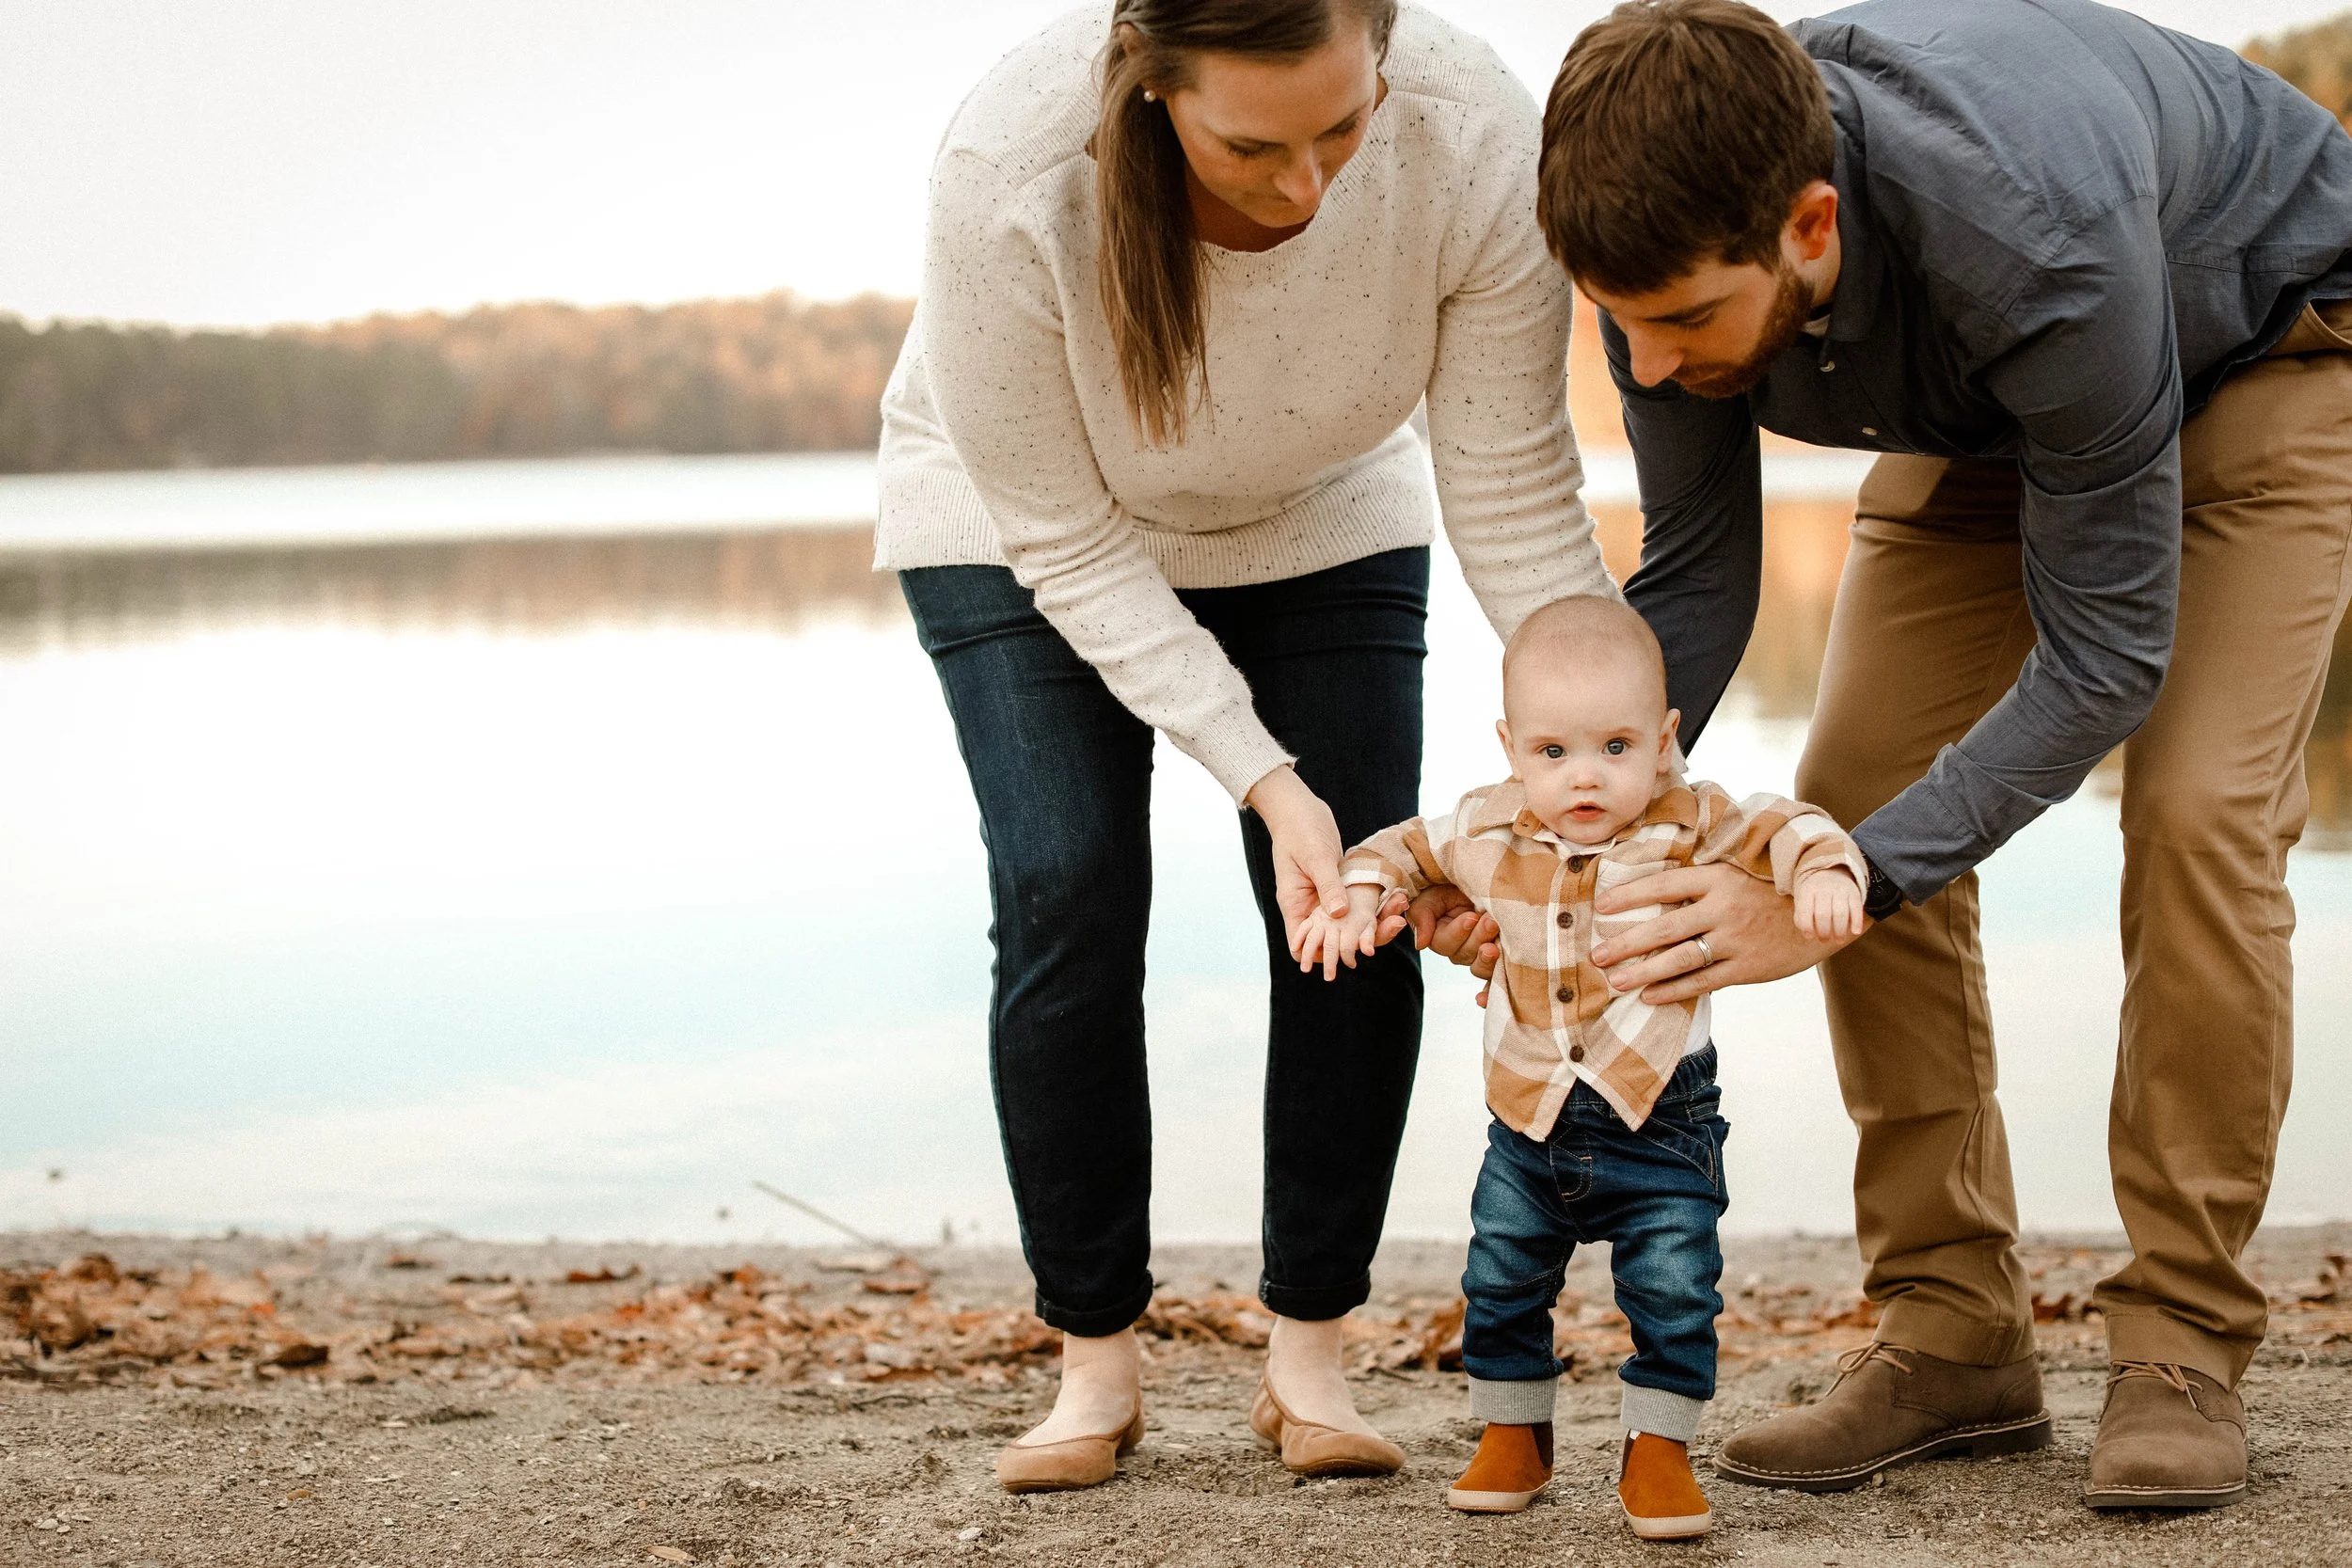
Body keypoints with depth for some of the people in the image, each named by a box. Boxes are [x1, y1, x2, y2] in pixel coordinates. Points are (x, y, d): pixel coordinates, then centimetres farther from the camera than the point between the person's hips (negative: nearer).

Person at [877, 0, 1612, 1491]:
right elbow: (1070, 549, -28)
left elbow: (1519, 504, -23)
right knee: (1067, 895, -15)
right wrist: (1269, 784, -33)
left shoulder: (1479, 138, -35)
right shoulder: (1012, 173, -40)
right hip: (1024, 518, -2)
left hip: (1319, 516, 2)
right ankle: (1098, 1365, 2)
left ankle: (1311, 1355, 7)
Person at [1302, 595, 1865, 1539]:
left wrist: (1826, 873, -32)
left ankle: (1658, 1452, 10)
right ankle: (1511, 1437, 30)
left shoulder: (1690, 831, -11)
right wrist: (1358, 898, -4)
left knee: (1675, 1290, -6)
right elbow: (1407, 849, 13)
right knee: (1500, 1283, 11)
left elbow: (1785, 833, -11)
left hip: (1660, 1118, -3)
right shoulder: (1488, 834, -3)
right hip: (1530, 1119, 3)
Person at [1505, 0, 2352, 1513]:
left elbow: (2105, 651, -35)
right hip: (1983, 397, 5)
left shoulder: (2033, 231, -45)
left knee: (2198, 806, -22)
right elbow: (1694, 581, -14)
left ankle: (2183, 1346, -9)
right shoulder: (1676, 231, -28)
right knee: (1858, 784, -9)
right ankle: (1953, 1335, 0)